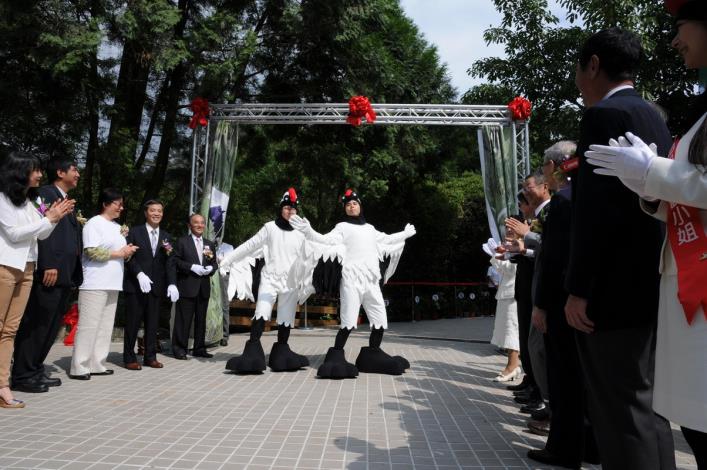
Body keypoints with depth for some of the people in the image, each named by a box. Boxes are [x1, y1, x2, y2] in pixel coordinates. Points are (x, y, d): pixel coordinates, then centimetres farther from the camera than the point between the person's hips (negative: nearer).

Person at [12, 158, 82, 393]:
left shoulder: (66, 200, 23)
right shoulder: (46, 193, -4)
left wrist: (75, 273, 16)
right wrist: (48, 265, -22)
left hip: (65, 274, 9)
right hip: (50, 272, -9)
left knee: (51, 326, 11)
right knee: (36, 324, -4)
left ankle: (35, 370, 19)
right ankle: (23, 375, 3)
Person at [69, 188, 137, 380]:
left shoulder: (117, 227, 18)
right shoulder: (94, 223, -5)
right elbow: (93, 252, -16)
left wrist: (128, 251, 4)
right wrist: (120, 253, -13)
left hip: (112, 284, 8)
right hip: (95, 284, -8)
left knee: (105, 326, 8)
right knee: (88, 325, -6)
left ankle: (97, 364, 14)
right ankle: (79, 367, -1)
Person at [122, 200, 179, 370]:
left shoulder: (167, 237, 11)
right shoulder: (134, 232, 2)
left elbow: (170, 263, 5)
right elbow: (129, 256, -6)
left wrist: (172, 284, -8)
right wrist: (140, 274, -20)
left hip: (156, 286, 3)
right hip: (136, 285, -3)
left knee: (153, 323, 6)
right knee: (133, 323, 2)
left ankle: (150, 357, 15)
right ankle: (129, 358, 11)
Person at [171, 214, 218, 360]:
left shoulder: (210, 244, 17)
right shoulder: (182, 242, 2)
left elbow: (215, 263, 17)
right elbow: (175, 260, -6)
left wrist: (211, 268, -5)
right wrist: (192, 267, -16)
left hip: (204, 287, 5)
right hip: (187, 286, -5)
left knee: (201, 319, 9)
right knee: (183, 319, -3)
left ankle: (199, 349, 17)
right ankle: (179, 349, 5)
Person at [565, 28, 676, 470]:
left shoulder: (604, 115, -11)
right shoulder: (653, 117, 17)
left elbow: (596, 206, -20)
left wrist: (579, 288, -16)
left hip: (617, 288, -10)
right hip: (650, 284, 10)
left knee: (622, 409, -2)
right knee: (645, 401, 17)